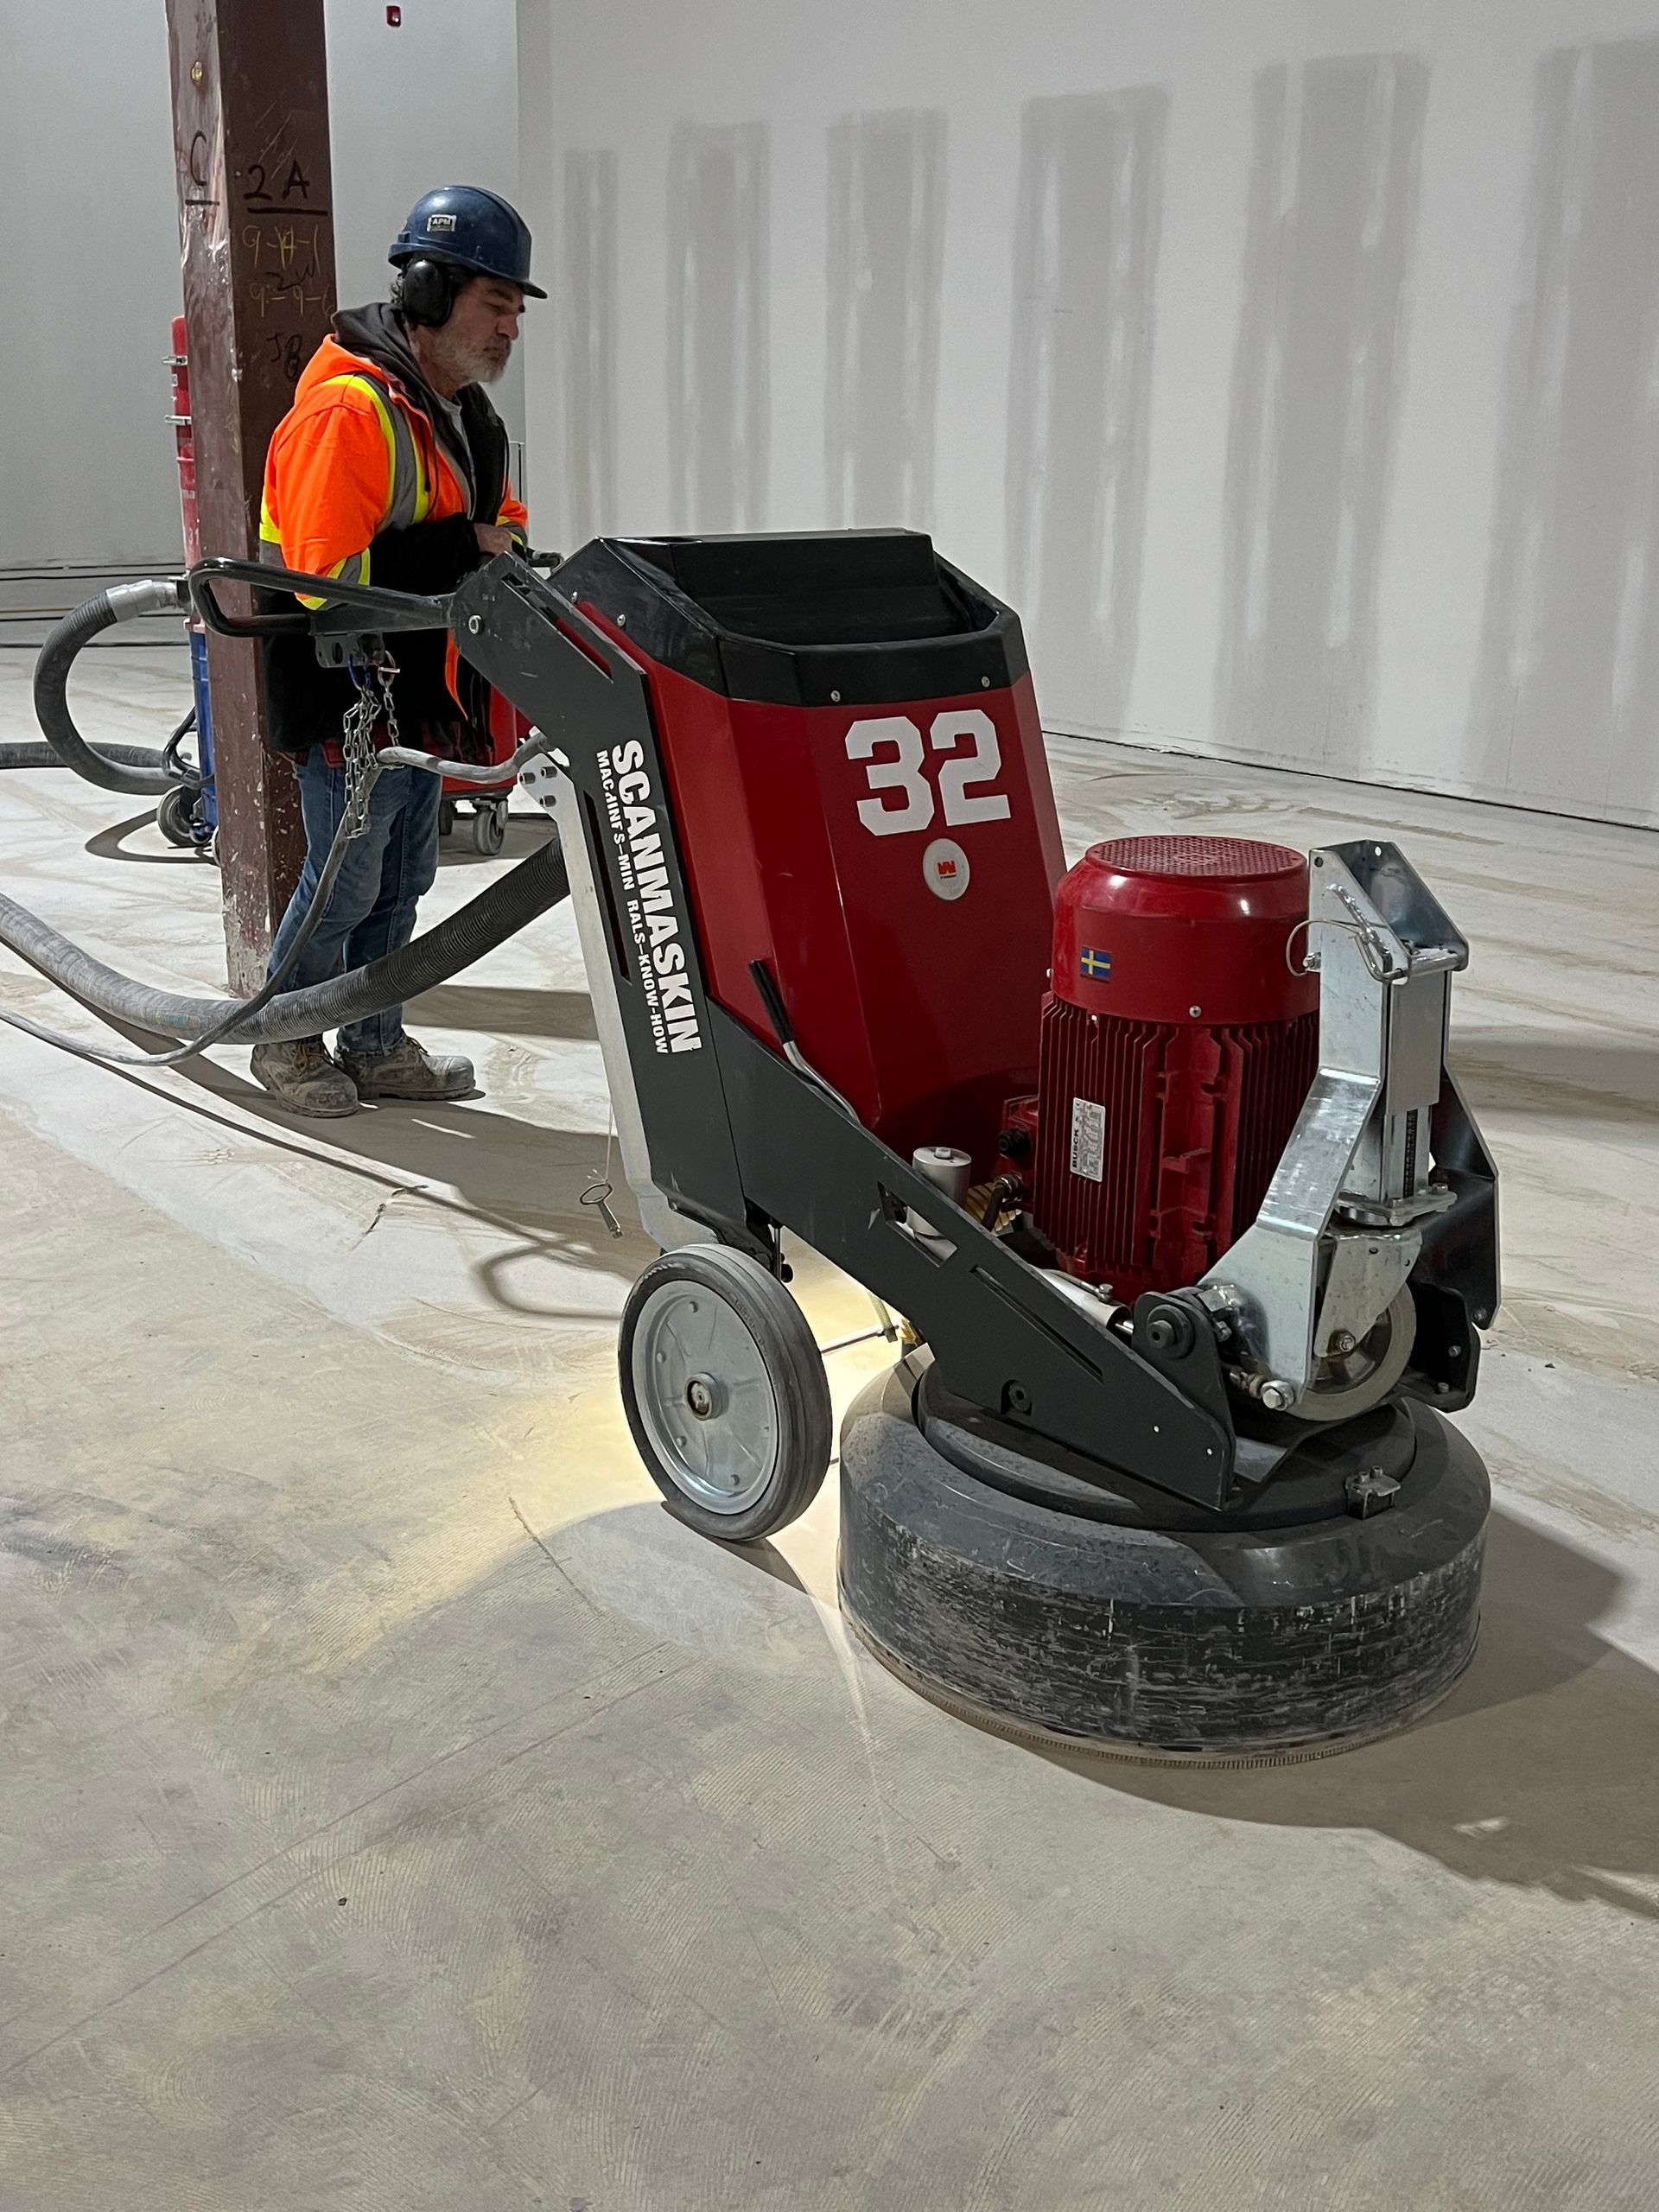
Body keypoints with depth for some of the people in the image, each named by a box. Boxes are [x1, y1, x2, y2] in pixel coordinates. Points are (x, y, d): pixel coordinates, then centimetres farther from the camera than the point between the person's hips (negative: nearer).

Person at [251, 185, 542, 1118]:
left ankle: (376, 1045, 29)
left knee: (402, 880, 15)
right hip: (349, 694, -9)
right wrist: (464, 550, -23)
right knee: (344, 883, 2)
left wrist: (505, 543, 0)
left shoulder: (469, 413, 11)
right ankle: (284, 1041, 22)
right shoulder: (349, 411, -20)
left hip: (424, 696, 9)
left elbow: (498, 519, 24)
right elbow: (328, 576, -27)